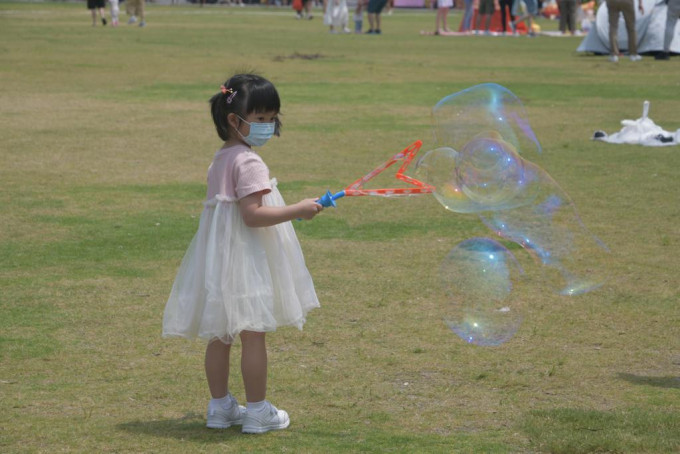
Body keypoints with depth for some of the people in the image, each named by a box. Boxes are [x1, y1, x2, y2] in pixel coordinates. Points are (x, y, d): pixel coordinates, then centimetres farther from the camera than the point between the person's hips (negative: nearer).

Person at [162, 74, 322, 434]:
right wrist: (296, 211, -23)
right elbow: (252, 214, -24)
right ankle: (257, 411, 3)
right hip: (245, 256, -9)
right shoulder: (248, 163, -17)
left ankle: (220, 406, 22)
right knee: (253, 334, -2)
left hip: (220, 256, 10)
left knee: (220, 336, 13)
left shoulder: (220, 160, 13)